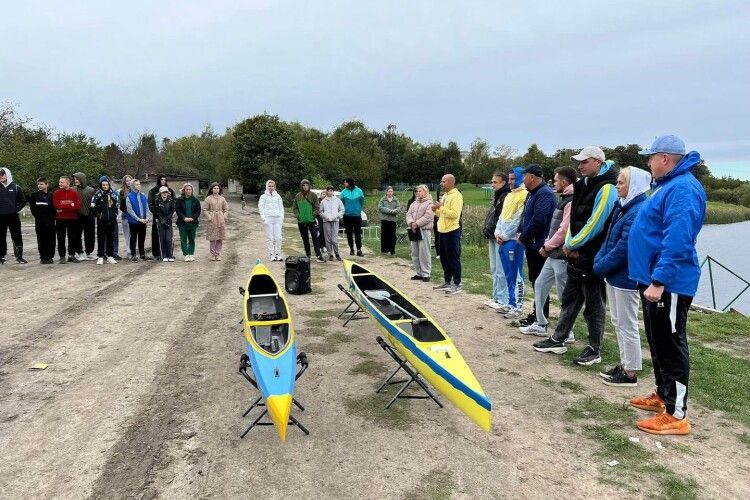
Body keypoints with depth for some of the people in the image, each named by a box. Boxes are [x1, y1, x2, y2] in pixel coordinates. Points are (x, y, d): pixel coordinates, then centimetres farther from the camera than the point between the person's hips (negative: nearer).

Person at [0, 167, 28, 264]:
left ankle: (19, 256, 7)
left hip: (13, 216, -1)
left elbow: (23, 201, 9)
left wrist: (16, 209, -2)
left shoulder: (15, 187, 4)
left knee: (17, 237, 1)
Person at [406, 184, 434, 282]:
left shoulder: (429, 203, -4)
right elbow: (408, 214, 9)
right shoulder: (414, 203, 18)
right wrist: (411, 223, -10)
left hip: (424, 230, -7)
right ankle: (418, 273, 19)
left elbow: (427, 217, -14)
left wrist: (417, 224, -17)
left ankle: (426, 274, -1)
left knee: (424, 253, -7)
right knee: (415, 253, 10)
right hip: (414, 230, 7)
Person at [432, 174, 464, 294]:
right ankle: (447, 282, 25)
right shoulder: (445, 196, 17)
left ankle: (457, 285, 4)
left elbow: (454, 214, -25)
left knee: (454, 259, -3)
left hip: (452, 231, -10)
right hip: (443, 231, 10)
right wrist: (436, 210, 4)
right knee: (444, 258, 15)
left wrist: (441, 207, -20)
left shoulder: (456, 196, -14)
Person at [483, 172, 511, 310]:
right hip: (492, 238, 10)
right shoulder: (496, 196, 17)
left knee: (501, 271, -7)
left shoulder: (507, 197, -13)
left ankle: (503, 301, -1)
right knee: (494, 270, 16)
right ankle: (496, 297, 25)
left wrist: (491, 230, -16)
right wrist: (487, 230, 11)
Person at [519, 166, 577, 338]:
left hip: (562, 256, -10)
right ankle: (540, 325, 24)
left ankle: (567, 333, 13)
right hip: (553, 255, 10)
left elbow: (564, 231, -21)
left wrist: (547, 246, -10)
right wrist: (547, 244, 8)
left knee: (564, 295, 0)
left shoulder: (571, 202, -17)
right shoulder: (564, 199, 15)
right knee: (540, 285, 15)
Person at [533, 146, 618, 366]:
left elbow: (594, 225, -20)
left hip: (593, 257, -9)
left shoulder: (606, 189, -16)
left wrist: (571, 245, -11)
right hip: (577, 255, 9)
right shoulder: (585, 184, 12)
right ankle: (557, 340, 27)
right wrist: (570, 244, -2)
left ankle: (594, 350, 16)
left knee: (593, 305, 3)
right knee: (569, 299, 16)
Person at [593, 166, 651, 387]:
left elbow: (624, 247, -23)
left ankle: (630, 373, 14)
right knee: (618, 322, 18)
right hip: (614, 276, 9)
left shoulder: (638, 211, -20)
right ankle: (624, 364, 31)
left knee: (627, 325, 2)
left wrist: (601, 266, -14)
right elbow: (609, 238, 14)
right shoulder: (623, 207, 10)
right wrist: (599, 260, 0)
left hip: (626, 277, -9)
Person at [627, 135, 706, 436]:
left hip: (668, 283, -11)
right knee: (658, 342, 19)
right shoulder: (668, 185, 16)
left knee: (670, 346, -4)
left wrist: (659, 280, -30)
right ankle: (663, 395, 34)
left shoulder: (683, 188, -19)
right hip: (655, 278, 11)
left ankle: (676, 414, 4)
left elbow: (677, 241, -28)